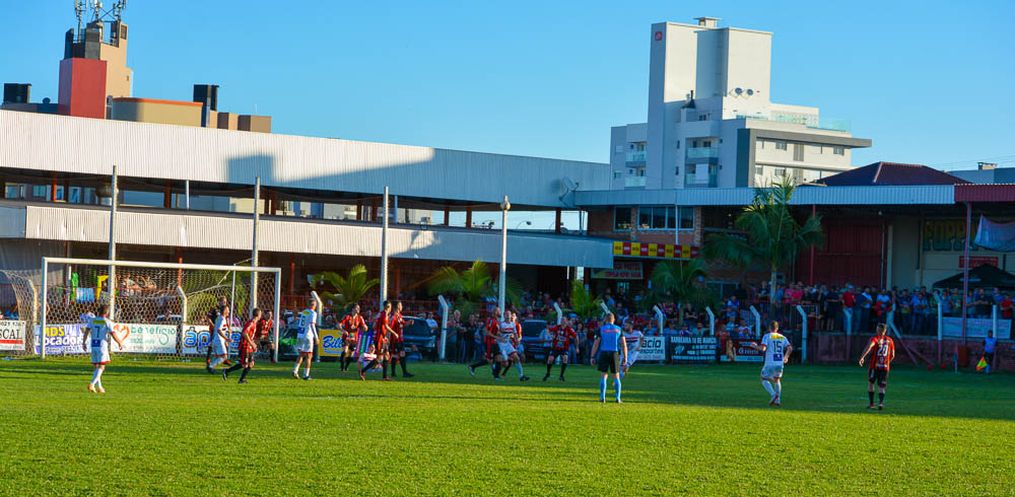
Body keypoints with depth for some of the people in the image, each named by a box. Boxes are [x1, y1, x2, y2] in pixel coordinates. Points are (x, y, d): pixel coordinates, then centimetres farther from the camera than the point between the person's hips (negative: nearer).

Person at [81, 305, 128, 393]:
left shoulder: (92, 320, 7)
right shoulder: (107, 322, -6)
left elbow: (86, 331, 1)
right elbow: (113, 334, -8)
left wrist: (84, 342, 7)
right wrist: (120, 343, 5)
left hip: (93, 345, 5)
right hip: (102, 346, -5)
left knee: (96, 367, 13)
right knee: (101, 367, -3)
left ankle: (99, 386, 16)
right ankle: (92, 384, -18)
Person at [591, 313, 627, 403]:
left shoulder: (601, 329, 2)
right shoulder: (618, 329, 6)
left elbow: (596, 344, -1)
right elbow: (624, 344, 2)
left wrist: (593, 357, 2)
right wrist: (625, 357, 7)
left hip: (604, 353, 0)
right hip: (615, 353, 0)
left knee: (604, 375, 7)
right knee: (616, 376, 7)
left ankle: (602, 397, 2)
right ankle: (617, 398, 2)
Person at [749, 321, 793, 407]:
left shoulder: (767, 336, -2)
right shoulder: (782, 337, 11)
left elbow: (763, 348, -14)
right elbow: (790, 348, 4)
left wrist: (755, 346, 5)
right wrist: (786, 357, 21)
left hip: (770, 363, -4)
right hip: (780, 362, 4)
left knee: (764, 379, 10)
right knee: (777, 380, 20)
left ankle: (773, 394, -12)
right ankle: (778, 400, 10)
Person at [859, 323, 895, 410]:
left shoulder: (875, 338, -2)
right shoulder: (889, 340, 10)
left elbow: (869, 346, -23)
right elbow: (892, 355, 16)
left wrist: (862, 357, -31)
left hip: (874, 366, -2)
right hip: (885, 367, 2)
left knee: (870, 383, 17)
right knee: (881, 387, 2)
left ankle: (871, 403, 14)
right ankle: (881, 402, -23)